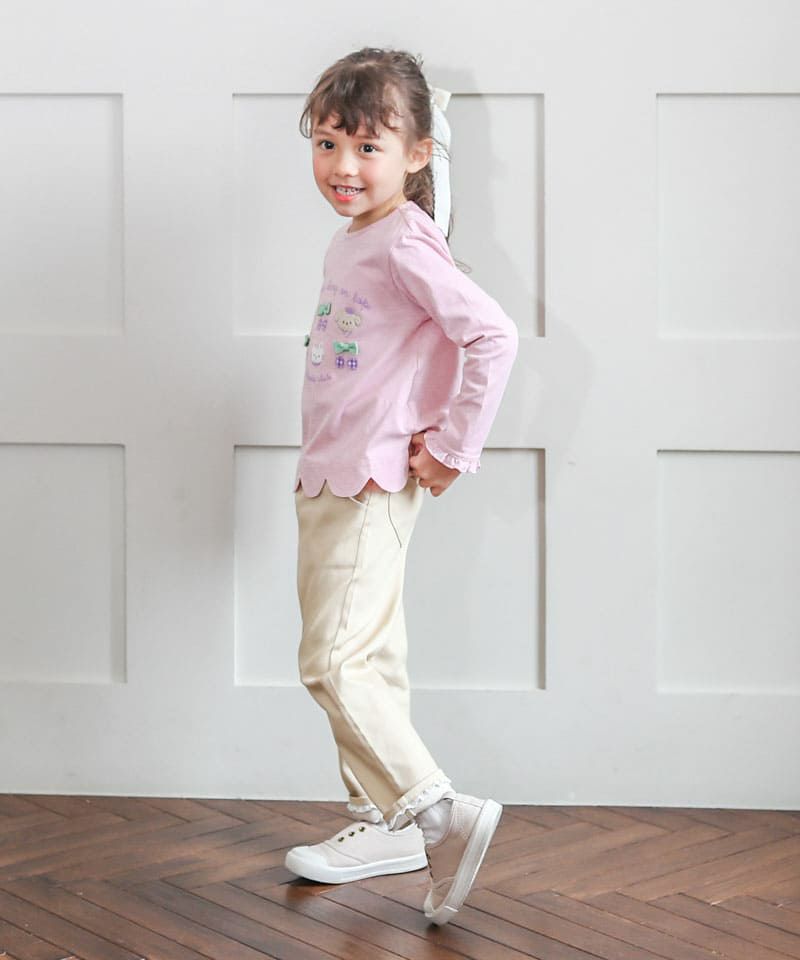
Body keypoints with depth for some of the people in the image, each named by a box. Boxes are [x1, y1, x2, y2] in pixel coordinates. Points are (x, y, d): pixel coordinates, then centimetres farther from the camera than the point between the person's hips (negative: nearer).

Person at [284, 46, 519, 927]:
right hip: (326, 479, 10)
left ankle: (438, 811, -11)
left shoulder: (404, 244, -15)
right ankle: (385, 820, 24)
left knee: (334, 661, -13)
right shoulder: (350, 242, 13)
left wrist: (453, 448, -19)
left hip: (373, 483, -10)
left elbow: (493, 336, -24)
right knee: (368, 662, 14)